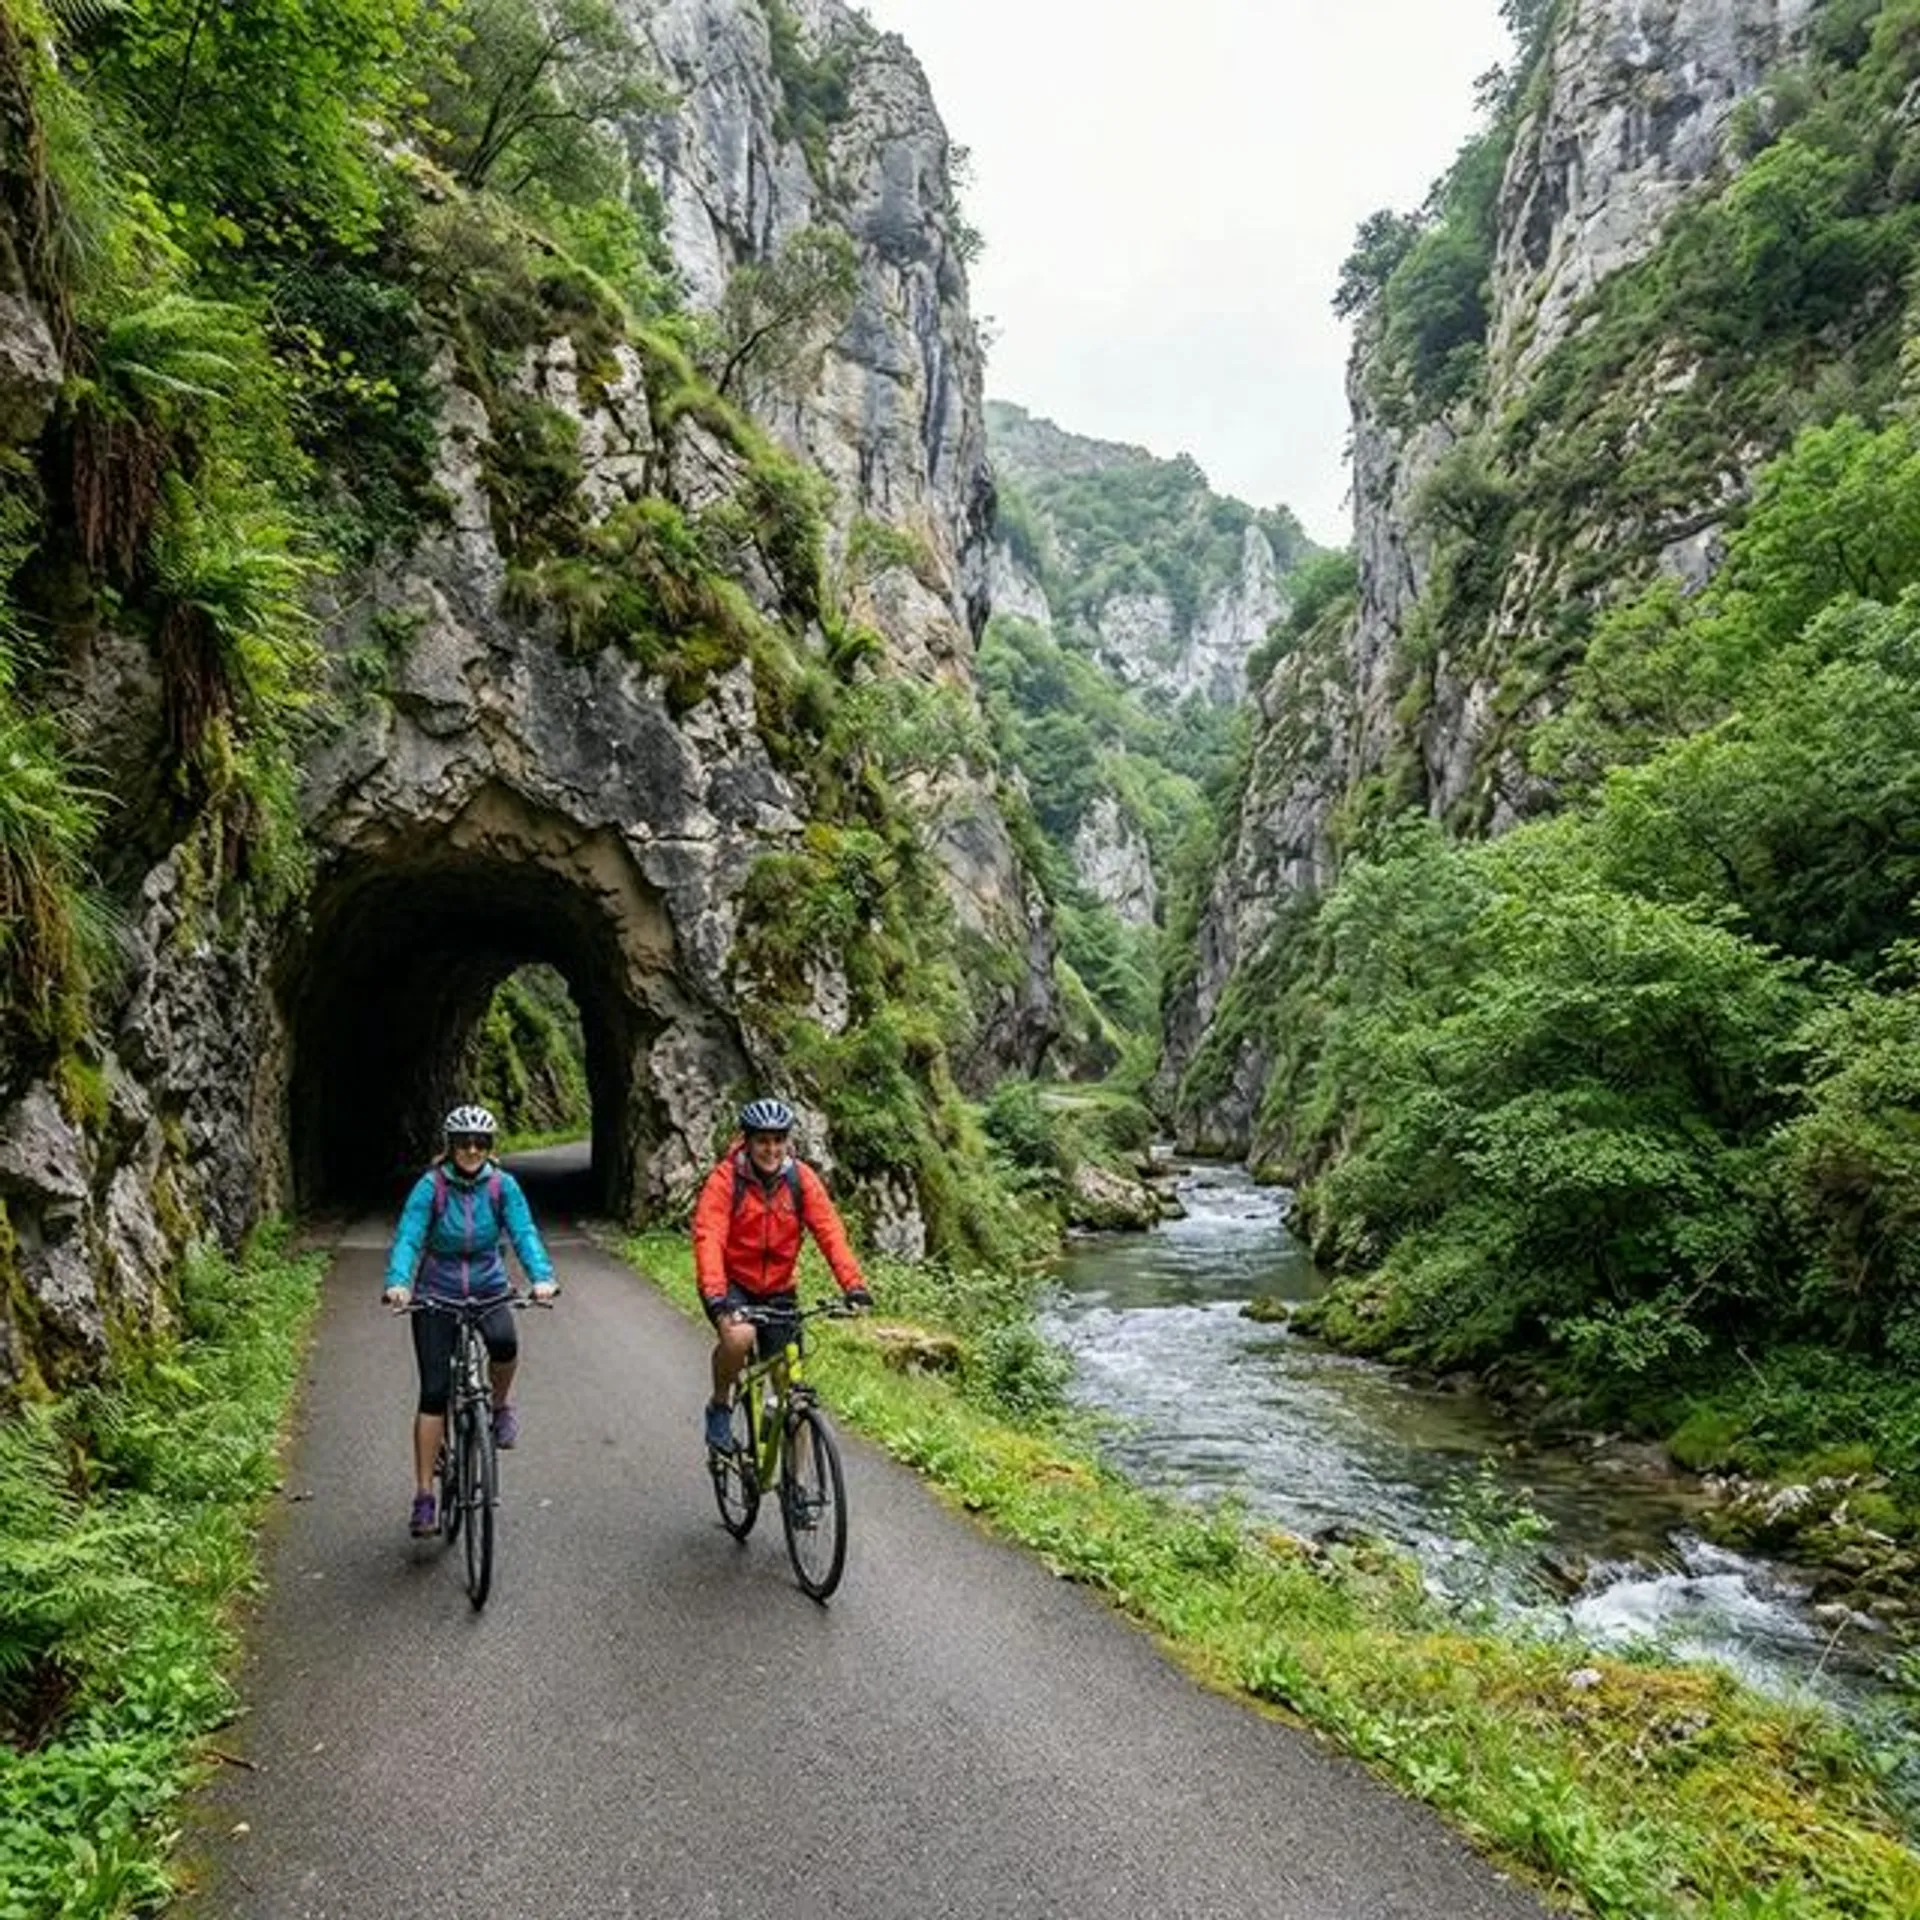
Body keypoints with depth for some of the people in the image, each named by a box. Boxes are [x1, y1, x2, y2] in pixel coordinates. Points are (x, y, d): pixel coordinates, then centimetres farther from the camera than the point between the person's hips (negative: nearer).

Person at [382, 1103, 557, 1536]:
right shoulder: (430, 1186, -12)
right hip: (437, 1294, -1)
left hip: (488, 1290, 1)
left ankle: (500, 1405, 1)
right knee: (434, 1392, -6)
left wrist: (542, 1277, -36)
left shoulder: (503, 1185, -8)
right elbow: (407, 1238, -21)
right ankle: (424, 1497, 4)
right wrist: (398, 1282, -41)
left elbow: (524, 1233, -18)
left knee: (504, 1342, -31)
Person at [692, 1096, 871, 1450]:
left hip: (778, 1290, 3)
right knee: (739, 1336, -34)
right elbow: (708, 1238, -27)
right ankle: (719, 1404, -4)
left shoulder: (801, 1179, -9)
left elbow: (830, 1232, -16)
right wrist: (716, 1297, -42)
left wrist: (854, 1285, -30)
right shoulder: (726, 1178, -17)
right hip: (732, 1284, -3)